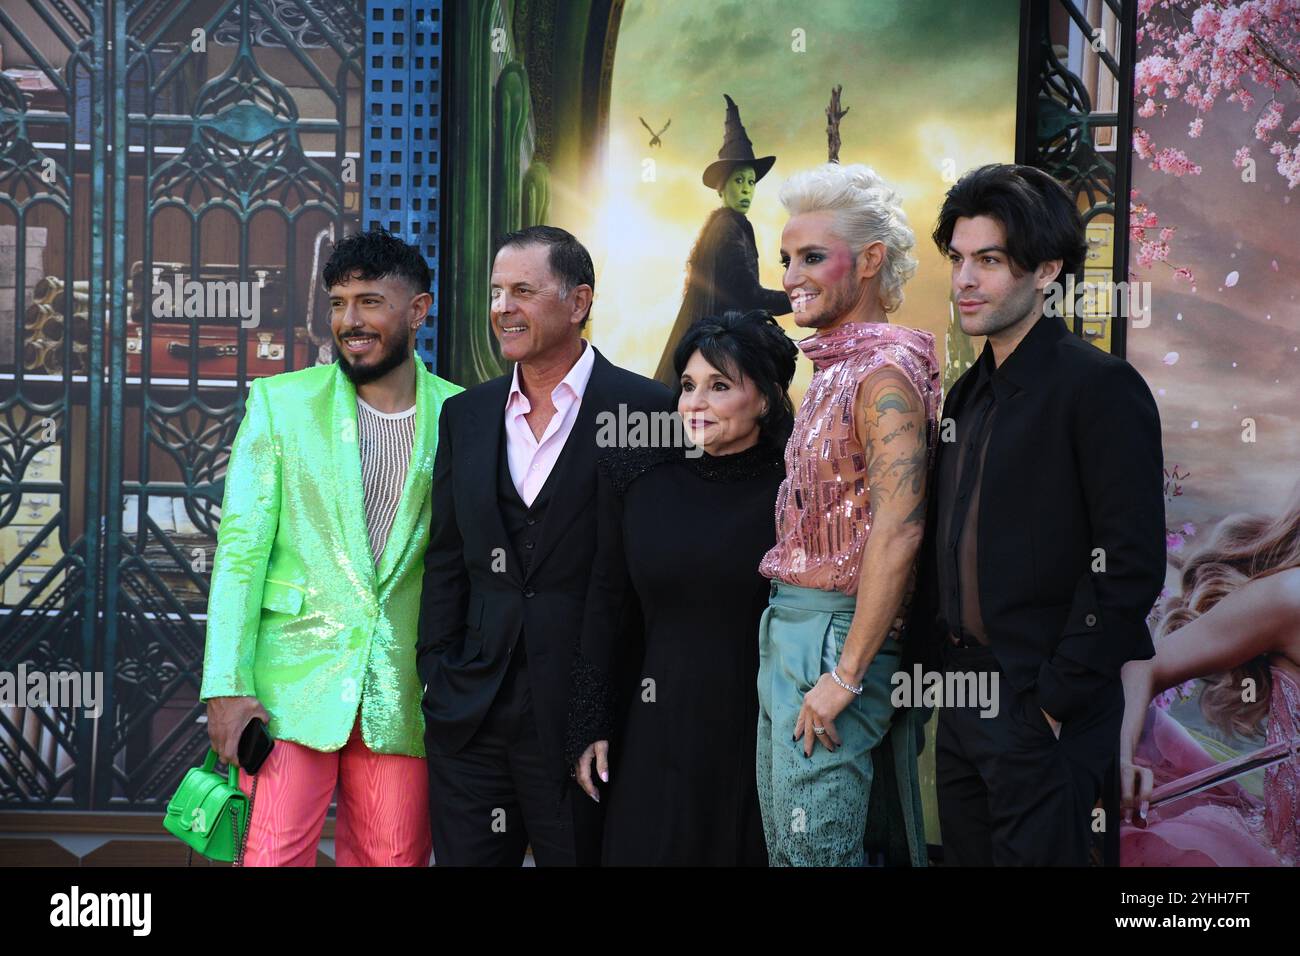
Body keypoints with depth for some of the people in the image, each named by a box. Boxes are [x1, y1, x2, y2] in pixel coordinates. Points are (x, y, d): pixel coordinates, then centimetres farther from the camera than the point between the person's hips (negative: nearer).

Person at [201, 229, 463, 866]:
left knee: (393, 858, 6)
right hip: (293, 689, -1)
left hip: (404, 696, 1)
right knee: (272, 856, -3)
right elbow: (241, 546, -1)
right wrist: (226, 686, -9)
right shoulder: (280, 401, 3)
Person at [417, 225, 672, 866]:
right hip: (471, 716, 4)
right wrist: (436, 676, 5)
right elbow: (446, 559, 13)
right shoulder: (465, 416, 12)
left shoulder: (644, 411, -4)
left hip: (587, 717, -4)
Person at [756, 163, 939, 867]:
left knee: (815, 851, -7)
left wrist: (846, 675, -25)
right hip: (789, 630, 10)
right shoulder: (833, 371, 15)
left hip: (835, 637, -10)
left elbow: (898, 527, -24)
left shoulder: (884, 371, -16)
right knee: (784, 842, 14)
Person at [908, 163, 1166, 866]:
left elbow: (1131, 565, -16)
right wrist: (935, 664, 7)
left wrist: (1057, 699, -16)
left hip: (1045, 710, -8)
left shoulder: (1101, 388, -11)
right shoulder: (969, 394, 14)